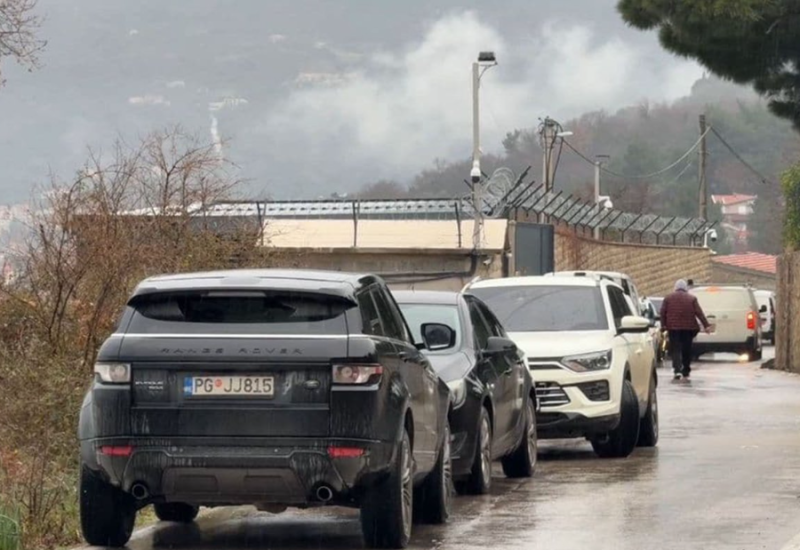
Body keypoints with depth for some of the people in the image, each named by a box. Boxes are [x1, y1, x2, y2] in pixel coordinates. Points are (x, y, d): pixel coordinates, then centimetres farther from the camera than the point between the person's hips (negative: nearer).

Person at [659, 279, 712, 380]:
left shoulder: (668, 298, 6)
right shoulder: (692, 299, 4)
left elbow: (663, 313, 0)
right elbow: (699, 313, -2)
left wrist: (663, 325, 3)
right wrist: (706, 325, -4)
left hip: (673, 327, -1)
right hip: (688, 327, 1)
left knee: (675, 350, -3)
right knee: (687, 350, 10)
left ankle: (677, 370, -22)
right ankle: (686, 373, 15)